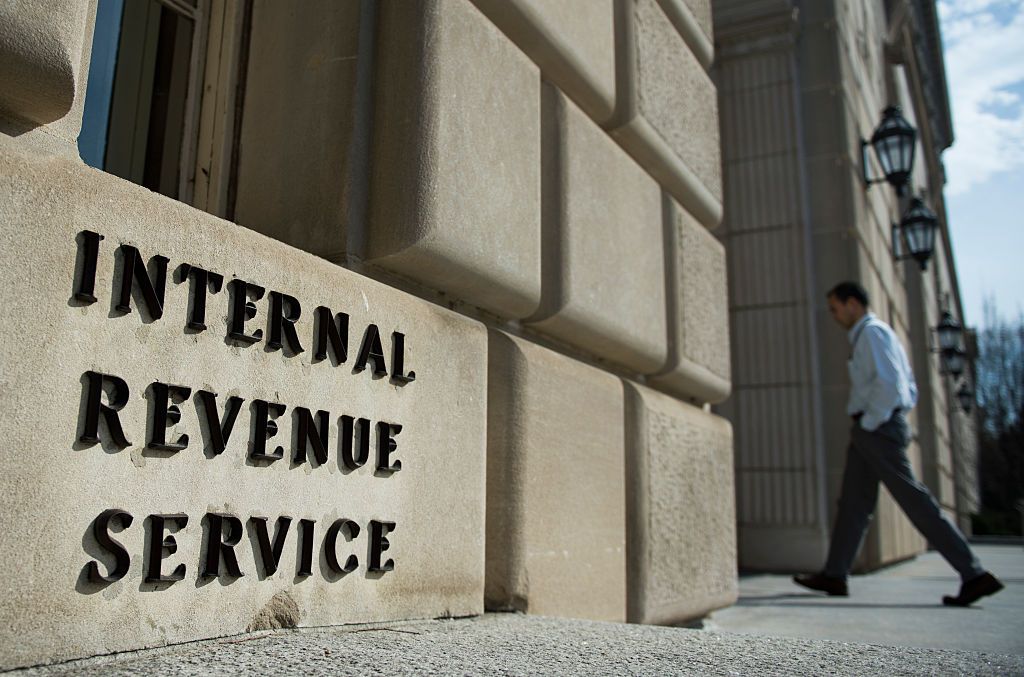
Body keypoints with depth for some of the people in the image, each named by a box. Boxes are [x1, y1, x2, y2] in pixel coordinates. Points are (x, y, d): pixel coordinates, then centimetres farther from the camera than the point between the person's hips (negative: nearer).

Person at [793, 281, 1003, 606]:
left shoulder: (872, 331, -9)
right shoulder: (878, 334, 21)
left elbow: (889, 384, -22)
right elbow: (909, 387, 23)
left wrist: (869, 422, -15)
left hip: (876, 430, -11)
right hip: (870, 432, 11)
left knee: (915, 501, -9)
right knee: (853, 503, 10)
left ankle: (974, 576, -5)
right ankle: (834, 576, 14)